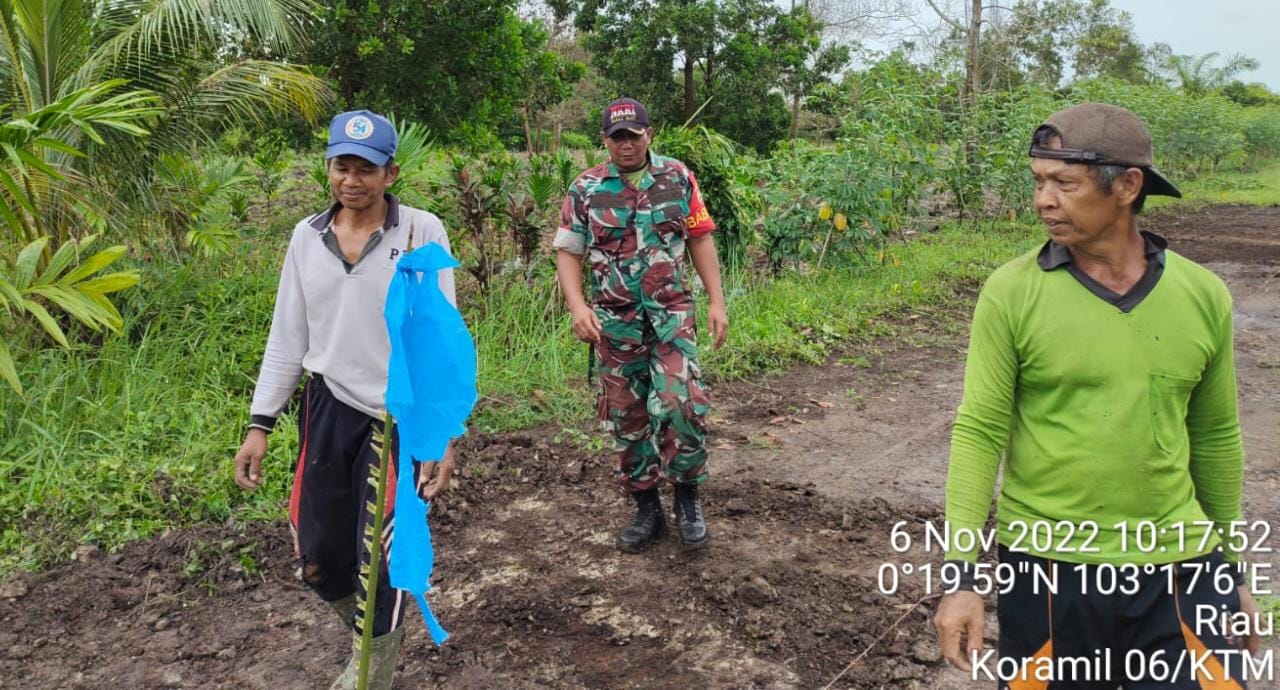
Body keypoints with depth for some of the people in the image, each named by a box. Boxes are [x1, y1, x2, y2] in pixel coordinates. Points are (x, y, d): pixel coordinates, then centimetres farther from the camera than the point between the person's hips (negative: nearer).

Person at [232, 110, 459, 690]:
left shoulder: (422, 232, -8)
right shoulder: (306, 236, 5)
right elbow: (287, 337, 10)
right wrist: (259, 425, 7)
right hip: (327, 412, 4)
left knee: (382, 563, -2)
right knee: (319, 560, 11)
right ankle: (374, 637, 40)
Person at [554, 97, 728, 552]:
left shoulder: (678, 178, 4)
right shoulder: (586, 189, 2)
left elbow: (700, 239, 6)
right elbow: (568, 252, 3)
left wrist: (716, 302, 0)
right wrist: (577, 306, -13)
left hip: (671, 313, -1)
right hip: (615, 321, 1)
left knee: (682, 404, -16)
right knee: (627, 417, 7)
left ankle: (687, 497, 8)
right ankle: (647, 509, 23)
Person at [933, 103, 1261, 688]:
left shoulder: (1203, 296, -1)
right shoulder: (1011, 293, -10)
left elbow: (1216, 436, 10)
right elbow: (978, 433, -9)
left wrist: (1231, 568, 16)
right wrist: (962, 576, -14)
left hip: (1178, 570, 2)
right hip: (1049, 569, -2)